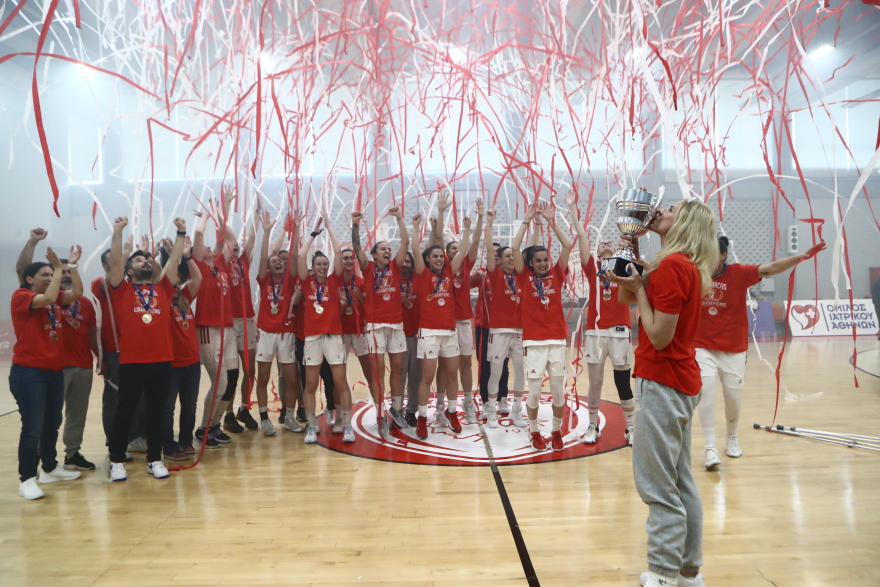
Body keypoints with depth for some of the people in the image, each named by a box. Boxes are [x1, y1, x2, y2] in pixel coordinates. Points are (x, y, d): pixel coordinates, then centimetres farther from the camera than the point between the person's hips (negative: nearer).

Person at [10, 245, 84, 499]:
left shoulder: (55, 298, 11)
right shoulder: (21, 296, -8)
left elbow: (77, 292, -3)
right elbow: (47, 299, -25)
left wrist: (72, 265, -7)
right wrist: (59, 267, -20)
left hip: (55, 371, 7)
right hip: (28, 372, -7)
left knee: (51, 424, 16)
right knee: (32, 427, -7)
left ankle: (49, 469, 29)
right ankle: (26, 480, 2)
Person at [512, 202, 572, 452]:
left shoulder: (556, 275, 7)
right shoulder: (525, 277, 2)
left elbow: (567, 246, -1)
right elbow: (515, 248, -8)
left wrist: (552, 221, -1)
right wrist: (527, 221, -4)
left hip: (557, 340, 2)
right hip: (533, 342, -2)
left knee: (559, 391, 8)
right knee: (534, 392, 1)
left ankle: (556, 431, 26)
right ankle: (535, 433, 21)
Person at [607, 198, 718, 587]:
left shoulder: (671, 266, -17)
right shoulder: (687, 266, 13)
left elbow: (659, 336, -20)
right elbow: (625, 298, 19)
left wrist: (639, 288, -12)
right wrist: (633, 259, 6)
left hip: (662, 382, -10)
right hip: (679, 380, 10)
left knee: (657, 486, -2)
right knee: (680, 482, 16)